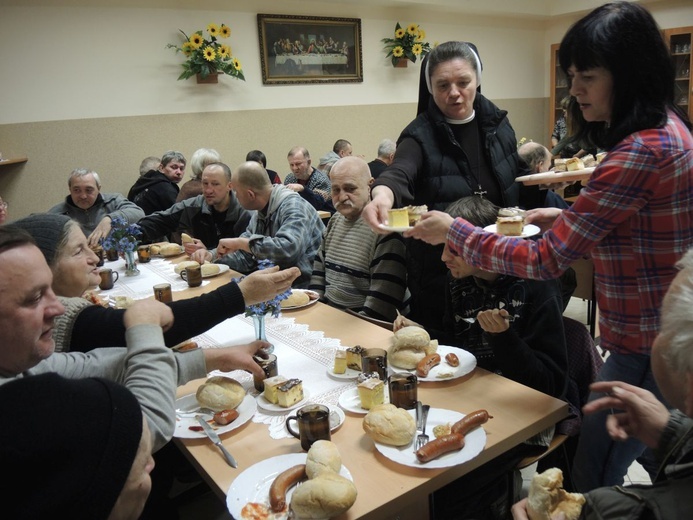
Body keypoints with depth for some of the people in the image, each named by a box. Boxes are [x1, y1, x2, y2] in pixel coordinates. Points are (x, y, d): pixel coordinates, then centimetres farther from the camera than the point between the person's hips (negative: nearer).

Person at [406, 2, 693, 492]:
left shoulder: (642, 152, -27)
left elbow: (545, 261, -25)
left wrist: (453, 230, -15)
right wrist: (570, 219, 5)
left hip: (646, 349, -10)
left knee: (593, 480, 7)